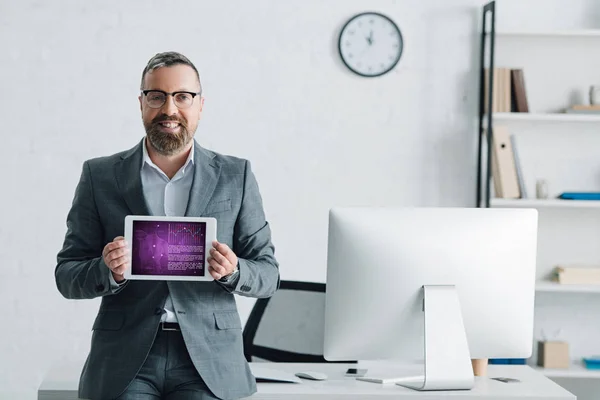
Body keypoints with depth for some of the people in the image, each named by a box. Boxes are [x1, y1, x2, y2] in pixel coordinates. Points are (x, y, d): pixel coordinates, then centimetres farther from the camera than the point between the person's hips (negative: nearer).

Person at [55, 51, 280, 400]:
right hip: (125, 358, 0)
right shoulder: (100, 176, 9)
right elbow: (67, 275, 8)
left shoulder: (236, 176, 10)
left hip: (208, 359, 0)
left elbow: (269, 275, 10)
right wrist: (109, 271, -13)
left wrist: (232, 272, -12)